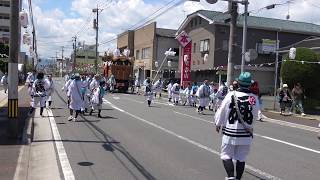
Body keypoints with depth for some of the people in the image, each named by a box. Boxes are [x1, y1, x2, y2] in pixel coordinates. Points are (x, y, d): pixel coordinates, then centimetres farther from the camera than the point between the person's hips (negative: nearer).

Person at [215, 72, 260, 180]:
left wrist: (218, 124, 11)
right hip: (246, 134, 2)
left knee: (226, 155, 8)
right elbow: (255, 116, 5)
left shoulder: (231, 95, -12)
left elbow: (222, 111, -4)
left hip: (230, 132, -2)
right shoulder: (254, 98, -6)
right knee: (241, 158, 13)